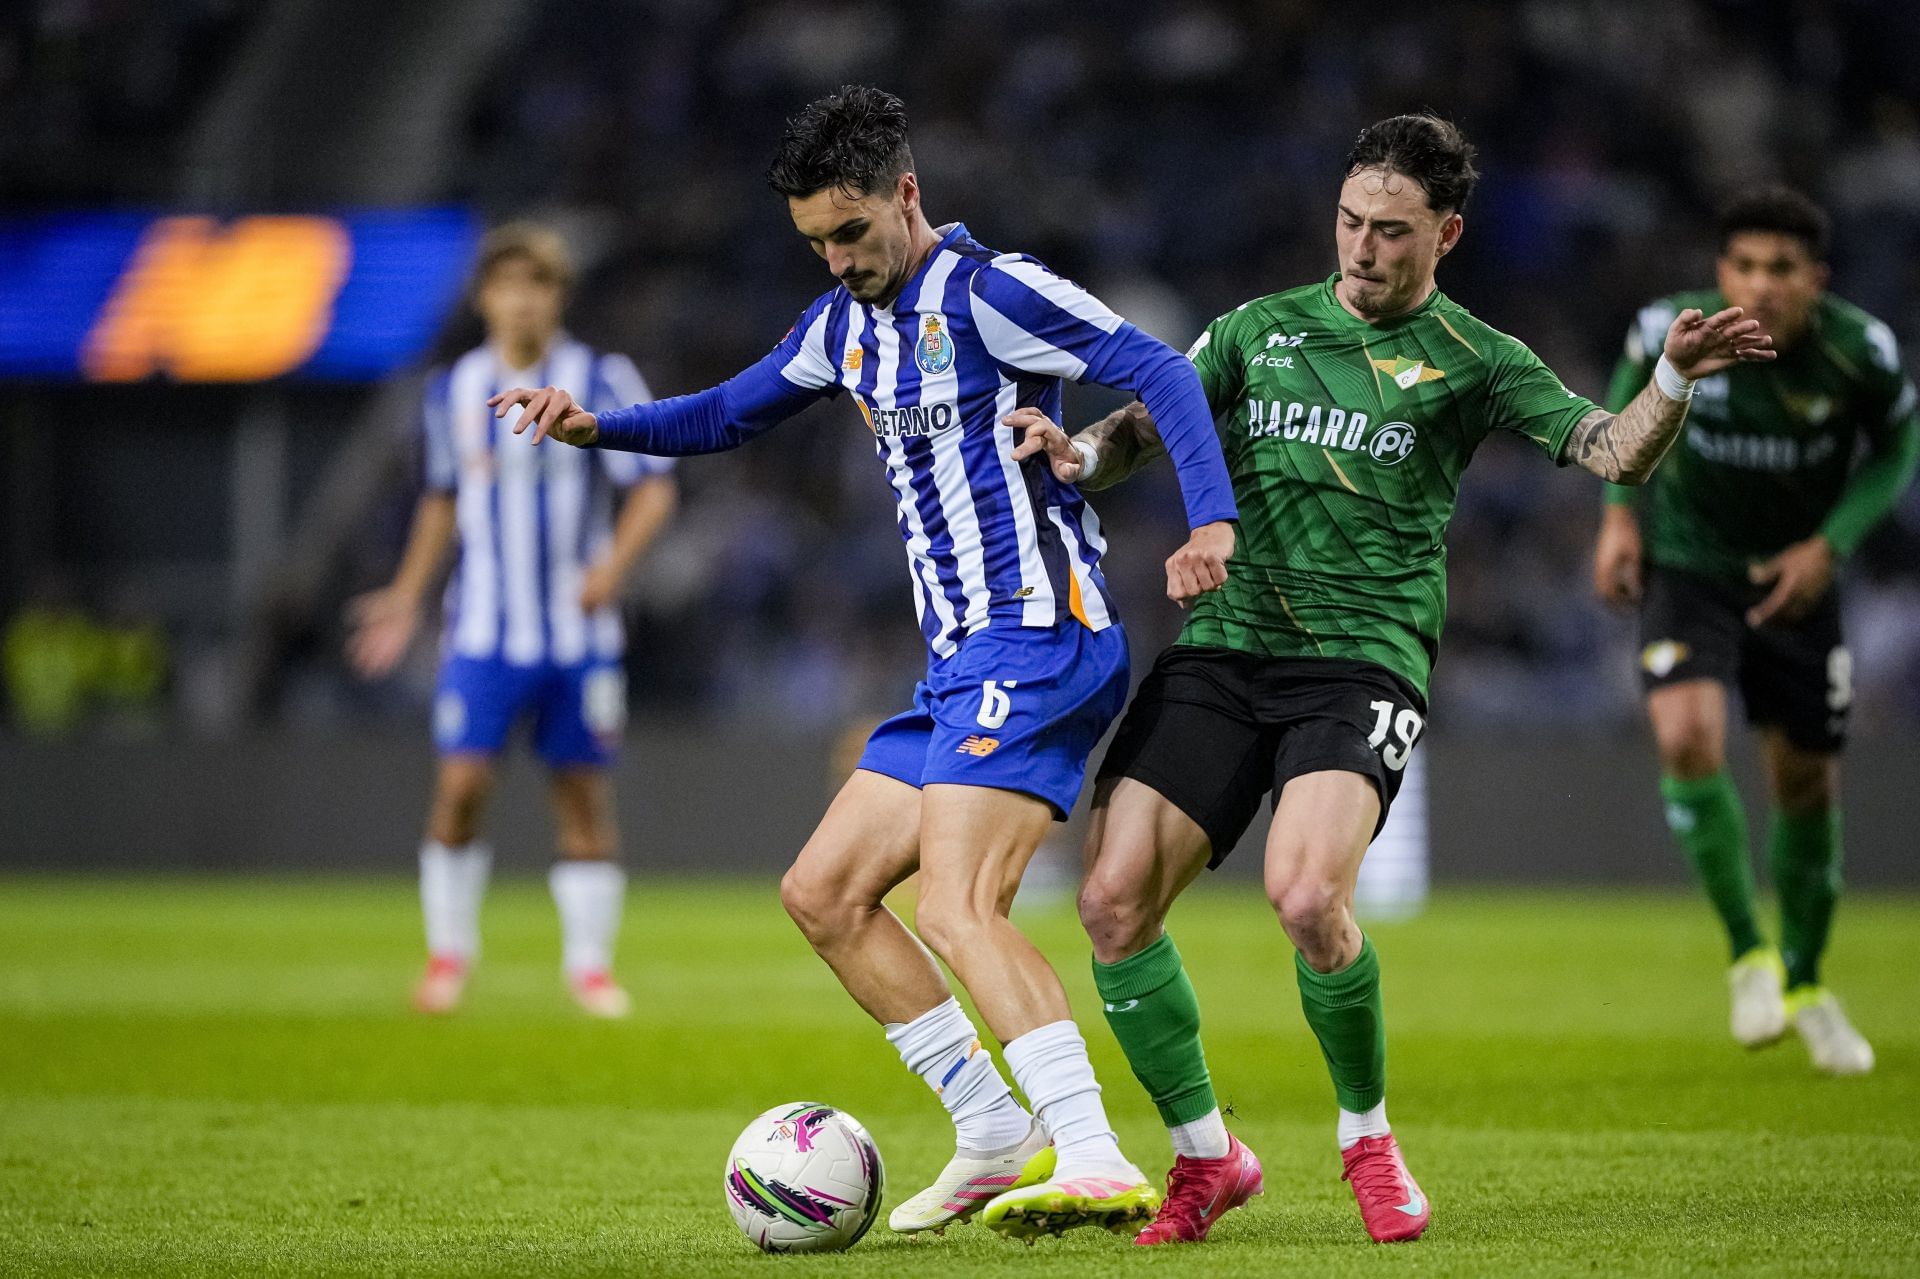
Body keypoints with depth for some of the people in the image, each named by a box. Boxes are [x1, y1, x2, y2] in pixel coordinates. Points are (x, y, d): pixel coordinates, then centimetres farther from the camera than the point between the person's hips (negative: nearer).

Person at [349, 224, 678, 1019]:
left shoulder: (601, 381, -3)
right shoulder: (453, 391, 6)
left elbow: (653, 485, -2)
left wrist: (614, 566, -18)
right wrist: (408, 594, 13)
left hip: (577, 632, -1)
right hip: (483, 630, 1)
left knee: (584, 794, 2)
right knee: (461, 785, -10)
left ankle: (589, 962, 12)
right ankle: (449, 950, 6)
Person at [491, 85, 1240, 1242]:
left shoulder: (988, 292, -10)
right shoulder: (849, 321, 16)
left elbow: (1160, 371, -17)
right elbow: (729, 415, 29)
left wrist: (1213, 520, -31)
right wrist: (592, 426, 13)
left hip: (1036, 639, -10)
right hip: (961, 665, 10)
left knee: (958, 909, -23)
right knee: (824, 894, 9)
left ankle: (1096, 1165, -30)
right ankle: (999, 1141, 10)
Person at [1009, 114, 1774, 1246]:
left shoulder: (1470, 361, 6)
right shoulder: (1262, 328, 15)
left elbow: (1615, 453, -4)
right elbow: (1144, 427, 14)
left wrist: (1674, 381, -24)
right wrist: (1080, 455, -8)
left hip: (1361, 663, -4)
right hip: (1221, 645, 4)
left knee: (1307, 896, -27)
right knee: (1113, 901, -10)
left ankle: (1367, 1133, 0)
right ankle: (1205, 1155, 10)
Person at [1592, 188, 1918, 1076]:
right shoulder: (1672, 330, -21)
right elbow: (1631, 389, 4)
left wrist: (1832, 544, -12)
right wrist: (1620, 511, -2)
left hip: (1795, 577, 1)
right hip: (1685, 565, -1)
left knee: (1806, 781, 9)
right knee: (1688, 736, -26)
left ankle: (1805, 986, 33)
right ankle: (1748, 954, -9)